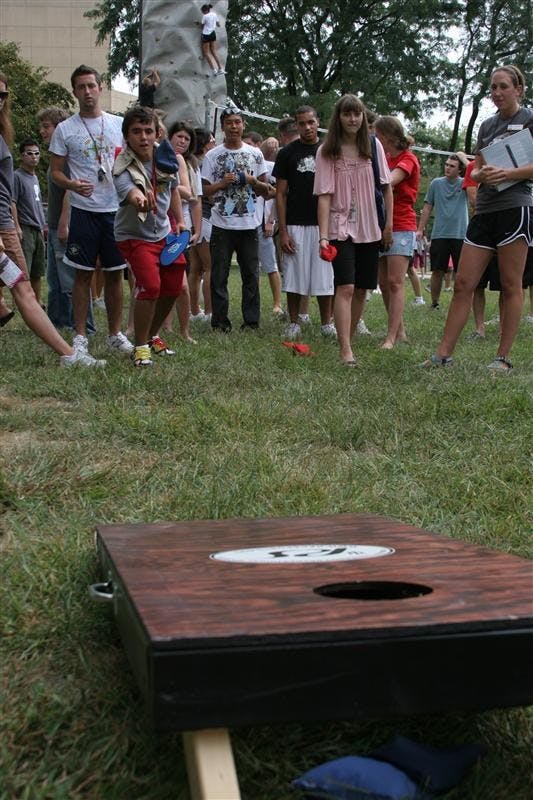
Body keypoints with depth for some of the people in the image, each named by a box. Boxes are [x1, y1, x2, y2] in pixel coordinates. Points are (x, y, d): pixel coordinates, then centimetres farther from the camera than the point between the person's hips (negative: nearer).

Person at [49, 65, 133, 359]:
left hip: (117, 210, 2)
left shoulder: (119, 125, 8)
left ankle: (115, 334, 17)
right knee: (83, 274, 1)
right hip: (84, 211, -2)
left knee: (115, 274, 7)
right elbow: (55, 172, 2)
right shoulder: (65, 129, 2)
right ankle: (80, 335, 8)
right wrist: (73, 185, -19)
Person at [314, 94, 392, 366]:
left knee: (361, 289, 8)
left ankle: (349, 337, 22)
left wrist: (388, 224, 4)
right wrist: (323, 236, -16)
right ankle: (346, 351, -18)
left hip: (370, 228, 4)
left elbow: (386, 187, 8)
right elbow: (324, 195, -9)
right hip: (341, 227, -4)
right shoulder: (327, 152, -4)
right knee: (346, 287, -15)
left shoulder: (373, 146, 4)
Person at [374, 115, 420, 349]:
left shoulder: (408, 159, -7)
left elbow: (388, 181, -23)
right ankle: (400, 331, 15)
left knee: (395, 282, -11)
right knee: (384, 283, 6)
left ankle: (391, 337, -13)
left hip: (401, 226, -8)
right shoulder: (385, 159, 16)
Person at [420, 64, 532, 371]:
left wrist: (507, 173, -20)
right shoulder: (487, 126, 19)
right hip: (485, 211, 6)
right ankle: (444, 353, 1)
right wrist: (482, 175, -6)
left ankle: (504, 357, 3)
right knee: (463, 284, 0)